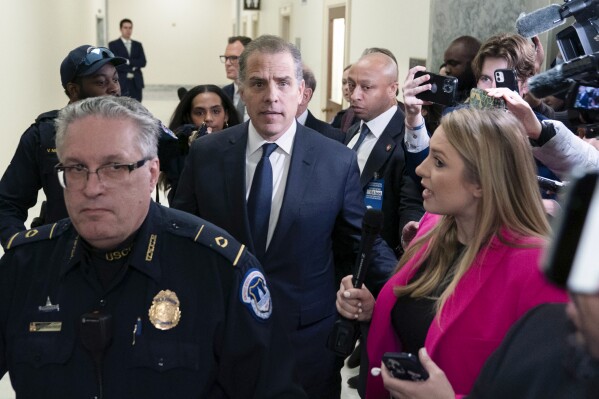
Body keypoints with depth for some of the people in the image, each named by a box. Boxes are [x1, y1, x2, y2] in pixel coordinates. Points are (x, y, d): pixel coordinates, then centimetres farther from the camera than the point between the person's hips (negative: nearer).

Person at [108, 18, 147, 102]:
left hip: (136, 83, 4)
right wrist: (132, 68, -9)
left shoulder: (138, 45, 14)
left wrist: (128, 61, -10)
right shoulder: (113, 45, 3)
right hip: (121, 83, -4)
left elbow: (143, 62, 2)